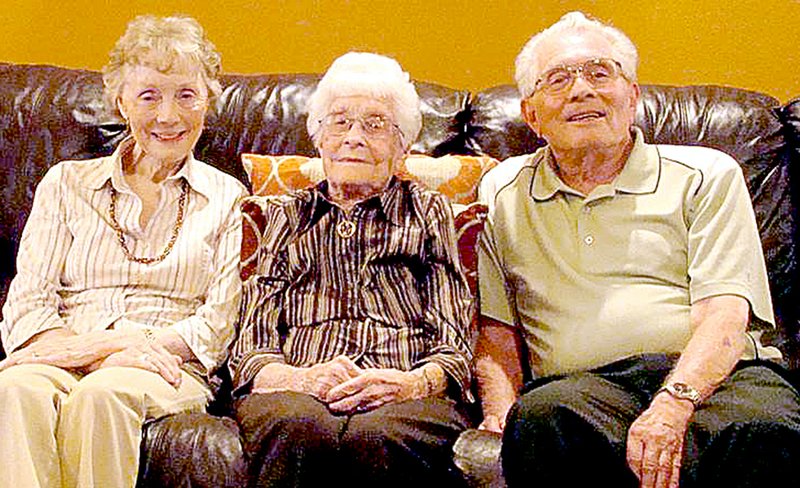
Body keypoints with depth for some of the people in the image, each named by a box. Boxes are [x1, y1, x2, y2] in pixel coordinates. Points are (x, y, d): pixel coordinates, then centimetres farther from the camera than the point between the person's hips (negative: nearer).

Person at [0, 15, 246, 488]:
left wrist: (104, 346, -11)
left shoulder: (228, 200, 13)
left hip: (167, 373, -1)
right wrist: (76, 346, -15)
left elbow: (220, 326, 3)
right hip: (66, 357, 2)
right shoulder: (67, 183, 18)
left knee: (101, 395, -37)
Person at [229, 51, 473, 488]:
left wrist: (411, 383, -12)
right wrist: (296, 378, -11)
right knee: (298, 428, -37)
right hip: (296, 391, 1)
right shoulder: (284, 217, 25)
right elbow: (250, 346, 13)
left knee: (377, 438, -39)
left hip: (403, 398, -1)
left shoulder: (428, 213, 23)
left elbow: (454, 347, 12)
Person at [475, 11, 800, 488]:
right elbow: (496, 327, 20)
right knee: (540, 417, -36)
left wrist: (673, 404, -20)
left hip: (712, 376, -1)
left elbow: (725, 311, -1)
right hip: (585, 384, 2)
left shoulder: (707, 175, 13)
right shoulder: (500, 194, 21)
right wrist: (501, 409, -2)